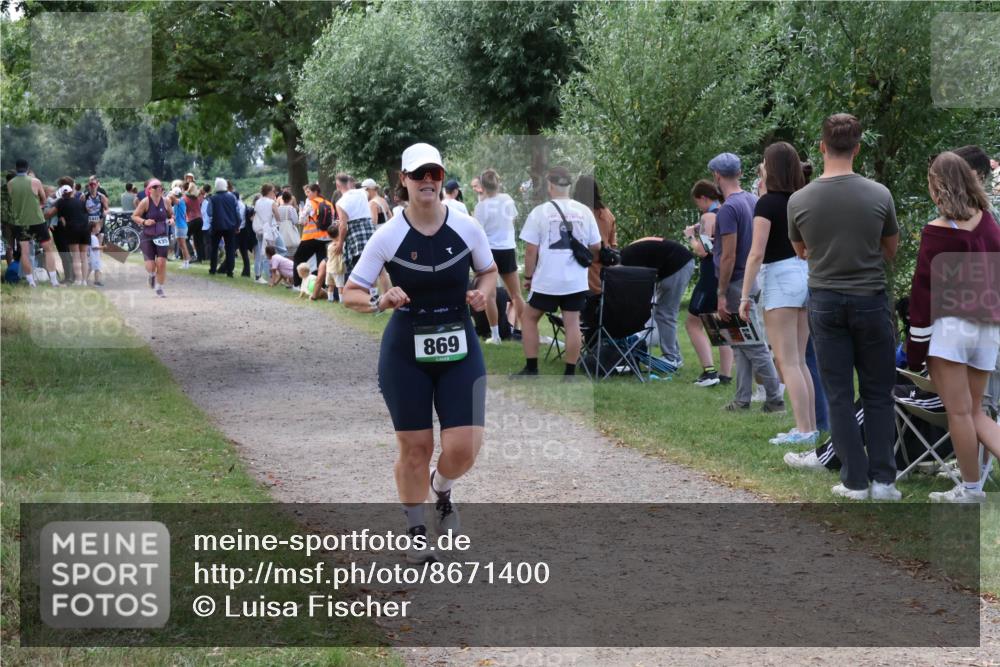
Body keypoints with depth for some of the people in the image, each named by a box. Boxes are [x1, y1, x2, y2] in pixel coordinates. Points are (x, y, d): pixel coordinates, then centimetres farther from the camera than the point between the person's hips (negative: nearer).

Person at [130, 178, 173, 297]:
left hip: (161, 237, 2)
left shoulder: (165, 201, 0)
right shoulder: (145, 202, -10)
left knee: (161, 263, -9)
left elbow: (171, 214, 16)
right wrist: (144, 221, -24)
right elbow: (134, 216, -7)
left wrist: (171, 219, -6)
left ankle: (159, 288, 8)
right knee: (151, 266, -8)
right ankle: (152, 275, 31)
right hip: (148, 237, -2)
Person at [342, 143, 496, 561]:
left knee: (464, 447, -8)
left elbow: (489, 272, 14)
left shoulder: (466, 227, -4)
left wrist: (482, 292, -8)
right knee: (415, 448, 3)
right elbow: (350, 293, -5)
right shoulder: (389, 236, -9)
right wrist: (380, 302, -25)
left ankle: (441, 491, 29)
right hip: (405, 352, -1)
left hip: (460, 348, 1)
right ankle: (415, 530, 27)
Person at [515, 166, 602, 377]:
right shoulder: (584, 212, 2)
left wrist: (528, 277, 3)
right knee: (572, 323, 7)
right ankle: (570, 373, 8)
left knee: (529, 318, 13)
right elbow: (596, 247, 8)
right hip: (576, 281, 3)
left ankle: (531, 369, 12)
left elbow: (531, 250, -8)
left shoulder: (540, 212, -7)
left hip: (547, 280, -3)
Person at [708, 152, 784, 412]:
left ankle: (775, 399, 0)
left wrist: (722, 295, -17)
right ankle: (742, 400, 15)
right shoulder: (753, 201, 9)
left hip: (737, 284, -9)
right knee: (741, 344, 12)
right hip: (754, 280, 9)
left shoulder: (728, 208, -18)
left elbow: (729, 256, -21)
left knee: (754, 346, -4)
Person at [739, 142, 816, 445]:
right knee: (799, 361, 13)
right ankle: (810, 427, 14)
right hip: (806, 274, 7)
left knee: (787, 362, -5)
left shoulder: (767, 203, -10)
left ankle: (804, 430, -9)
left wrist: (745, 296, -12)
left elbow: (757, 253, -15)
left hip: (780, 277, -7)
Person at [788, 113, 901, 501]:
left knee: (839, 396, 7)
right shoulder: (879, 195, -11)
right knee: (878, 395, 9)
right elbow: (891, 251, 6)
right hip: (870, 300, -1)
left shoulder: (799, 201, -8)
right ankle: (883, 480, 7)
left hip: (825, 302, 1)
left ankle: (855, 481, 8)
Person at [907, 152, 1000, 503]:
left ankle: (971, 488, 6)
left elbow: (923, 290, -8)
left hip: (950, 326, -6)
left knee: (959, 412, 1)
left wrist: (915, 347, -3)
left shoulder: (937, 232, -10)